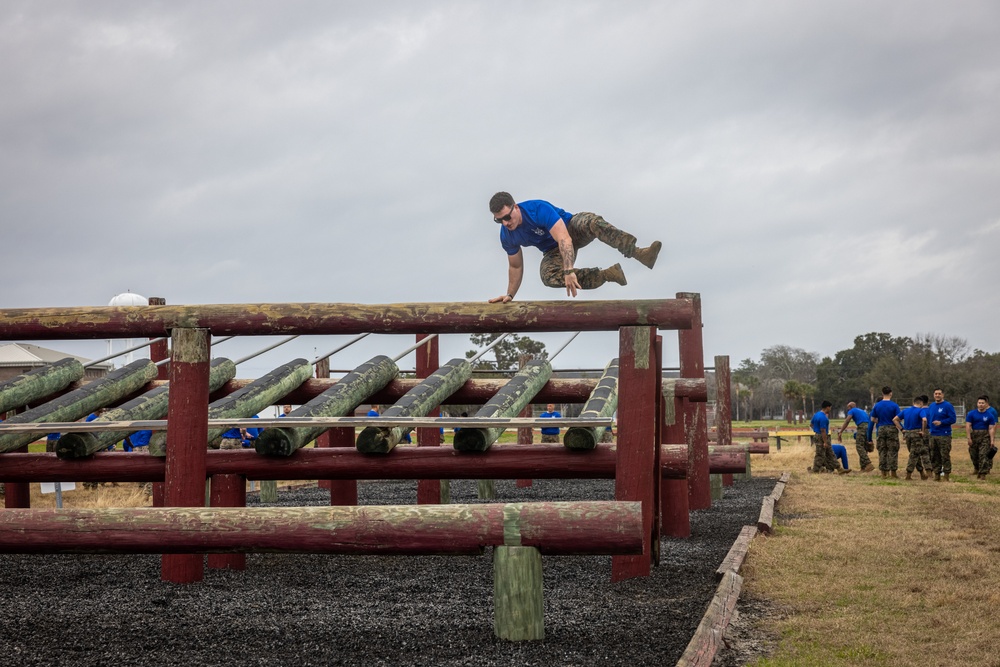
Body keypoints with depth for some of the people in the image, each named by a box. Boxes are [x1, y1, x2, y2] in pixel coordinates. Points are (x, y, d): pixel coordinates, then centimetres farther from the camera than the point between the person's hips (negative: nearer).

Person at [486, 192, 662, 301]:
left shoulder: (538, 209, -31)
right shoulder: (507, 236, -13)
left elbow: (564, 239, -39)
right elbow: (515, 266, 5)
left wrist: (569, 271, -48)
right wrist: (510, 295, 1)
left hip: (572, 229, -4)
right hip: (553, 251, 4)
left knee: (592, 221, -39)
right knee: (547, 276, -30)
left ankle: (638, 253, -49)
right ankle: (607, 274, -25)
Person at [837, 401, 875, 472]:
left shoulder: (852, 411, 11)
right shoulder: (862, 411, 33)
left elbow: (847, 421, -3)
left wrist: (840, 432, -8)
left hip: (862, 427, -7)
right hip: (869, 427, 7)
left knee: (859, 446, -8)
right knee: (864, 448, 11)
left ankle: (868, 464, -22)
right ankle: (863, 467, 7)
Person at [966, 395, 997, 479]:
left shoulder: (990, 415, 0)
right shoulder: (971, 414, 1)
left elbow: (991, 428, -3)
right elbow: (968, 426, -3)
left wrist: (992, 440, -8)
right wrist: (969, 438, -11)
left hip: (985, 437, -2)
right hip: (974, 435, 2)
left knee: (984, 455, -10)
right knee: (974, 455, 10)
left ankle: (983, 473, -10)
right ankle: (977, 470, 30)